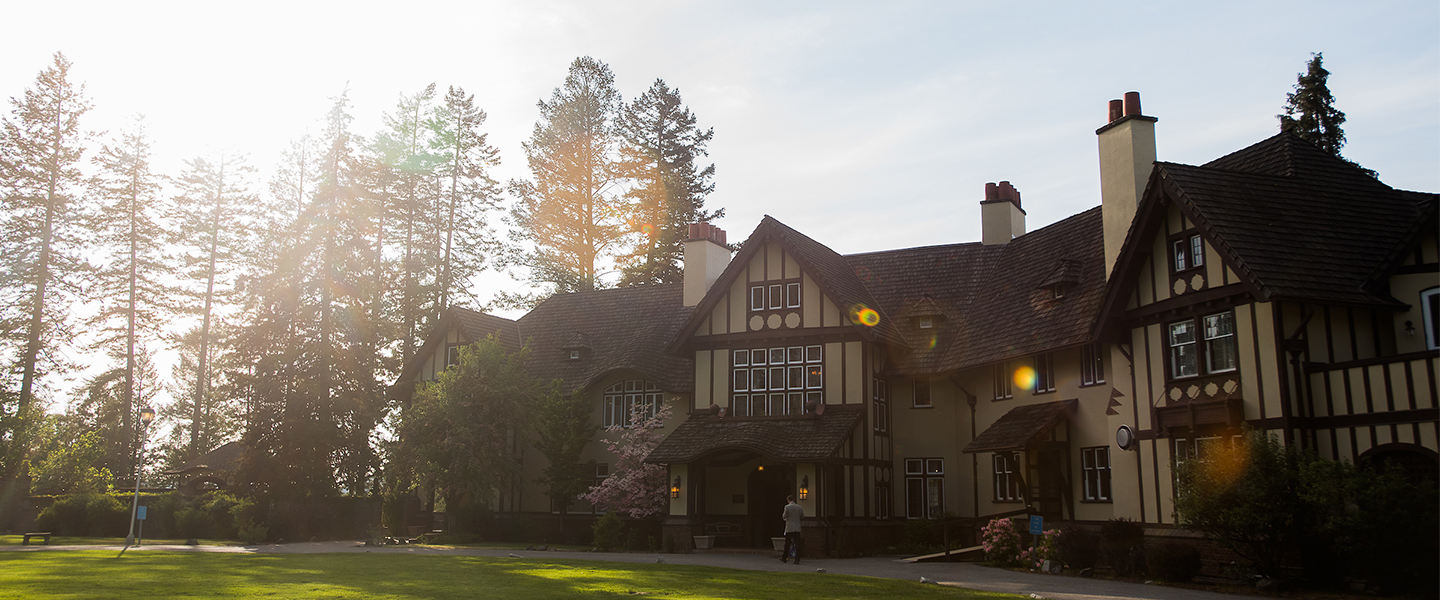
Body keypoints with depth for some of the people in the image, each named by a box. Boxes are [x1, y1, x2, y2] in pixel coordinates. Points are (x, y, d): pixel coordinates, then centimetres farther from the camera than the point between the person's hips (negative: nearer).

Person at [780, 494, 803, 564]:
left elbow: (784, 517, -6)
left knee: (787, 544, 9)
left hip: (789, 528, -2)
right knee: (797, 544, 0)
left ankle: (784, 558, 19)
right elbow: (803, 516, 11)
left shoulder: (787, 507, -8)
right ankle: (797, 560, -5)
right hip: (797, 528, 2)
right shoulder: (799, 507, 3)